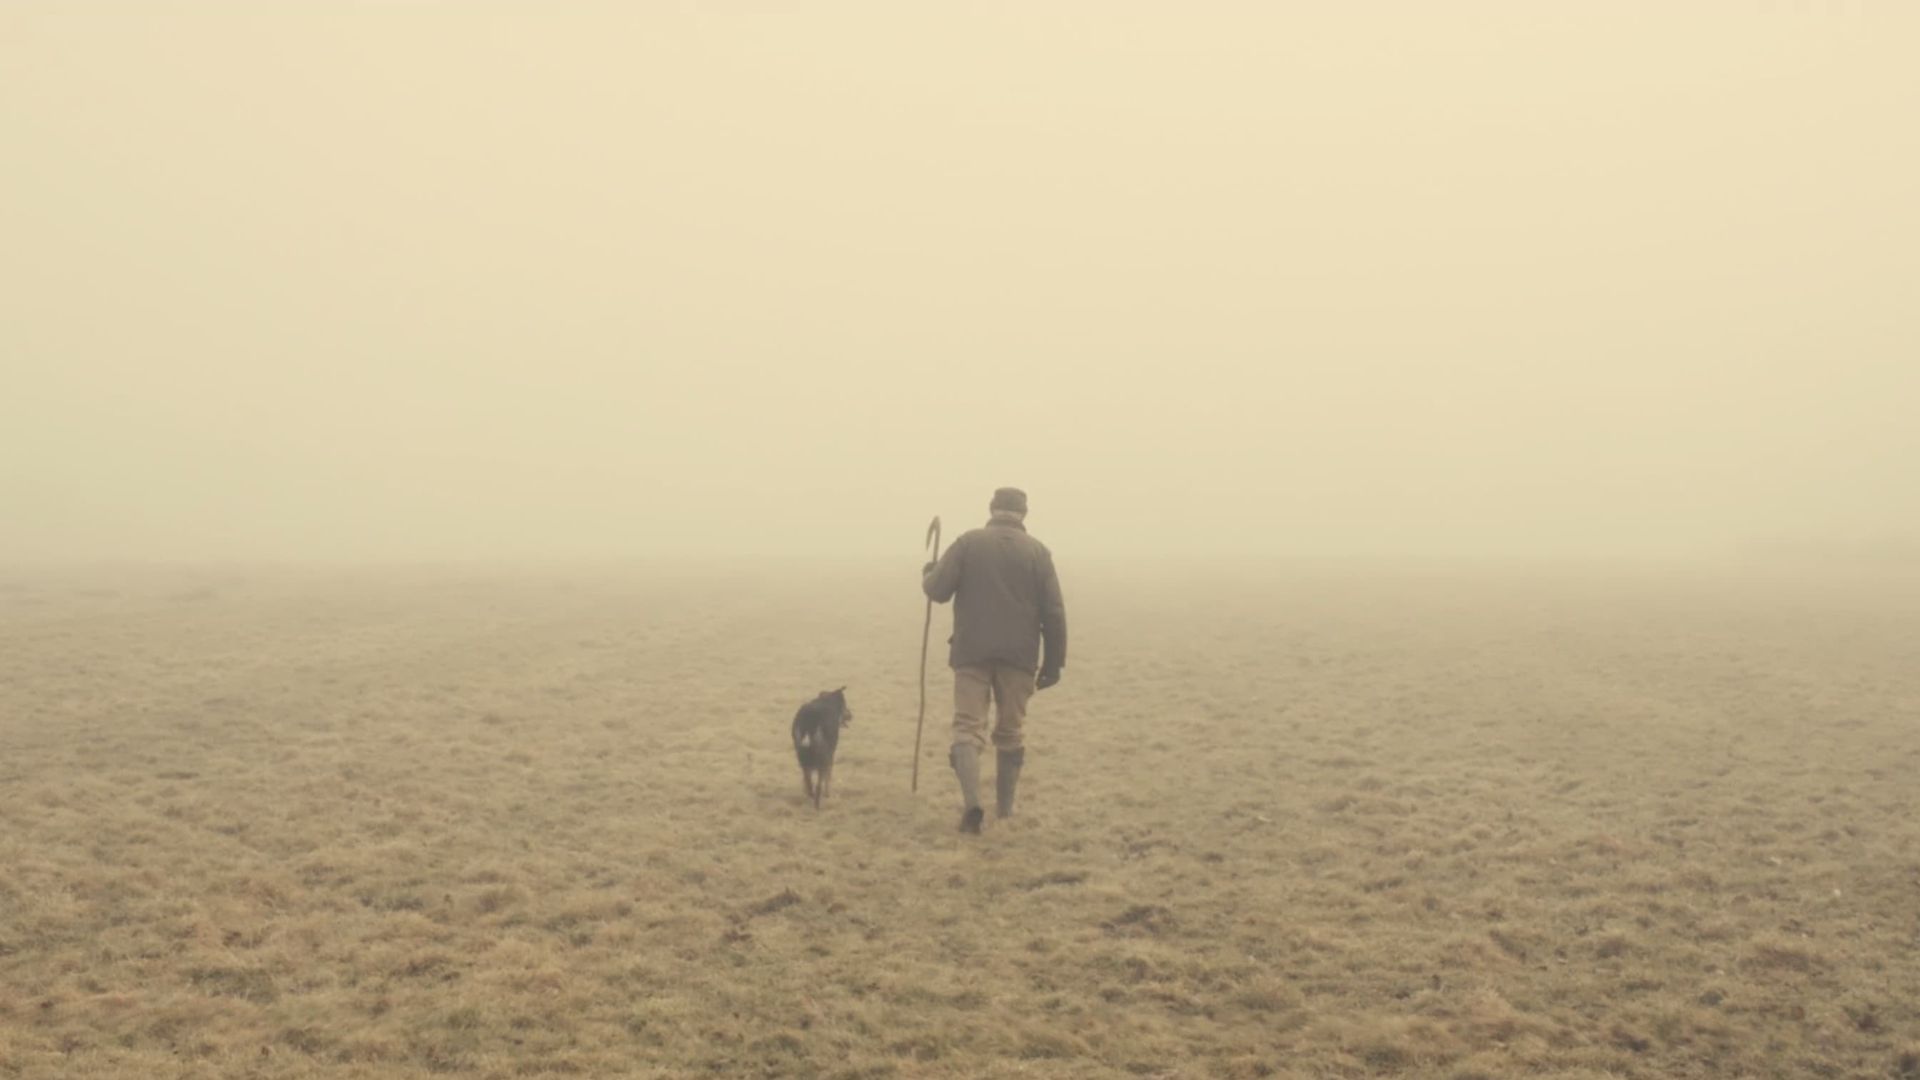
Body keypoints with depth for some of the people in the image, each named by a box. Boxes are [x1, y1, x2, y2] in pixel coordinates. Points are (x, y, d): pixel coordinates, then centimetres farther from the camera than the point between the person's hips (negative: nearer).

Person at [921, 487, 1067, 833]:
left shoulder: (969, 542, 1)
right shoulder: (1037, 551, 4)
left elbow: (937, 590, -3)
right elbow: (1054, 613, 1)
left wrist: (928, 573, 20)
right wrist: (1053, 661, 6)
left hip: (971, 652, -1)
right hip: (1019, 655, 1)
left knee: (968, 726, 0)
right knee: (1011, 730, 15)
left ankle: (972, 803, -19)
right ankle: (1005, 804, 23)